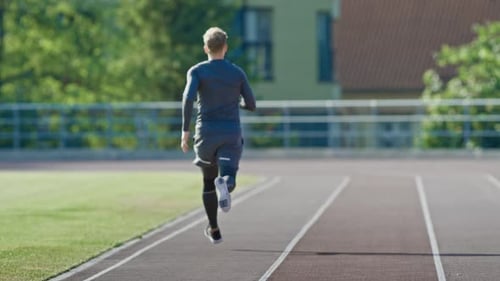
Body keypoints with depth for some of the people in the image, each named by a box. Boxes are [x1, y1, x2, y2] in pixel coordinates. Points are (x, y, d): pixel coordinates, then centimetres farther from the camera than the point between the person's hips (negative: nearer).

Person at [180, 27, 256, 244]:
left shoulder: (197, 71, 0)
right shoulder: (238, 73, 5)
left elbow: (188, 97, -17)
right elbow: (251, 105, 7)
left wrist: (185, 130, -15)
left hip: (206, 133, 1)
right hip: (232, 134, -1)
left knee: (208, 181, 20)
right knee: (228, 179, -11)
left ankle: (214, 230, 27)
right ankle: (224, 184, -49)